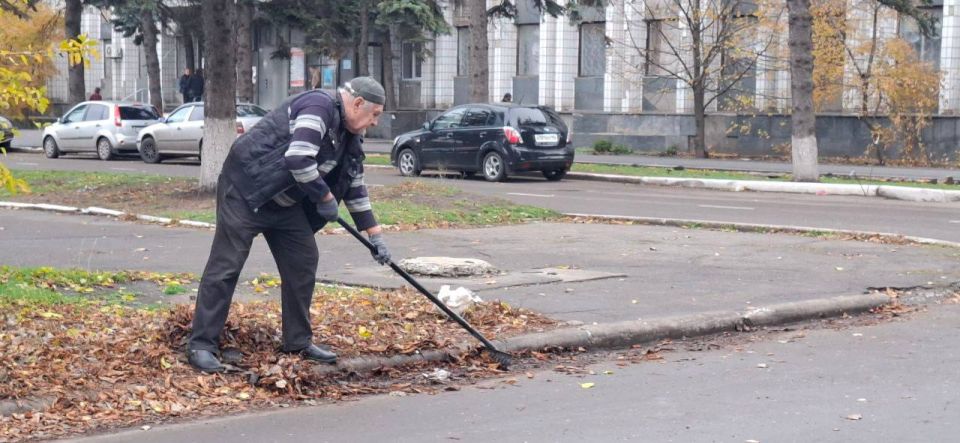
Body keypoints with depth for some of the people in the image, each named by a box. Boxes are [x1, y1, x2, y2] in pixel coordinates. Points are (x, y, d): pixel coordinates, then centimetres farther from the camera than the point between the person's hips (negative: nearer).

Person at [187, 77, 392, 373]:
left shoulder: (349, 137, 10)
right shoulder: (319, 106, -20)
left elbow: (355, 188, 17)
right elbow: (298, 160, -30)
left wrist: (375, 237, 17)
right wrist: (326, 198, -17)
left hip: (285, 202, 10)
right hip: (246, 189, -10)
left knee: (304, 262, 7)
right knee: (226, 266, -8)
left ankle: (298, 341, 18)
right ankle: (201, 345, -3)